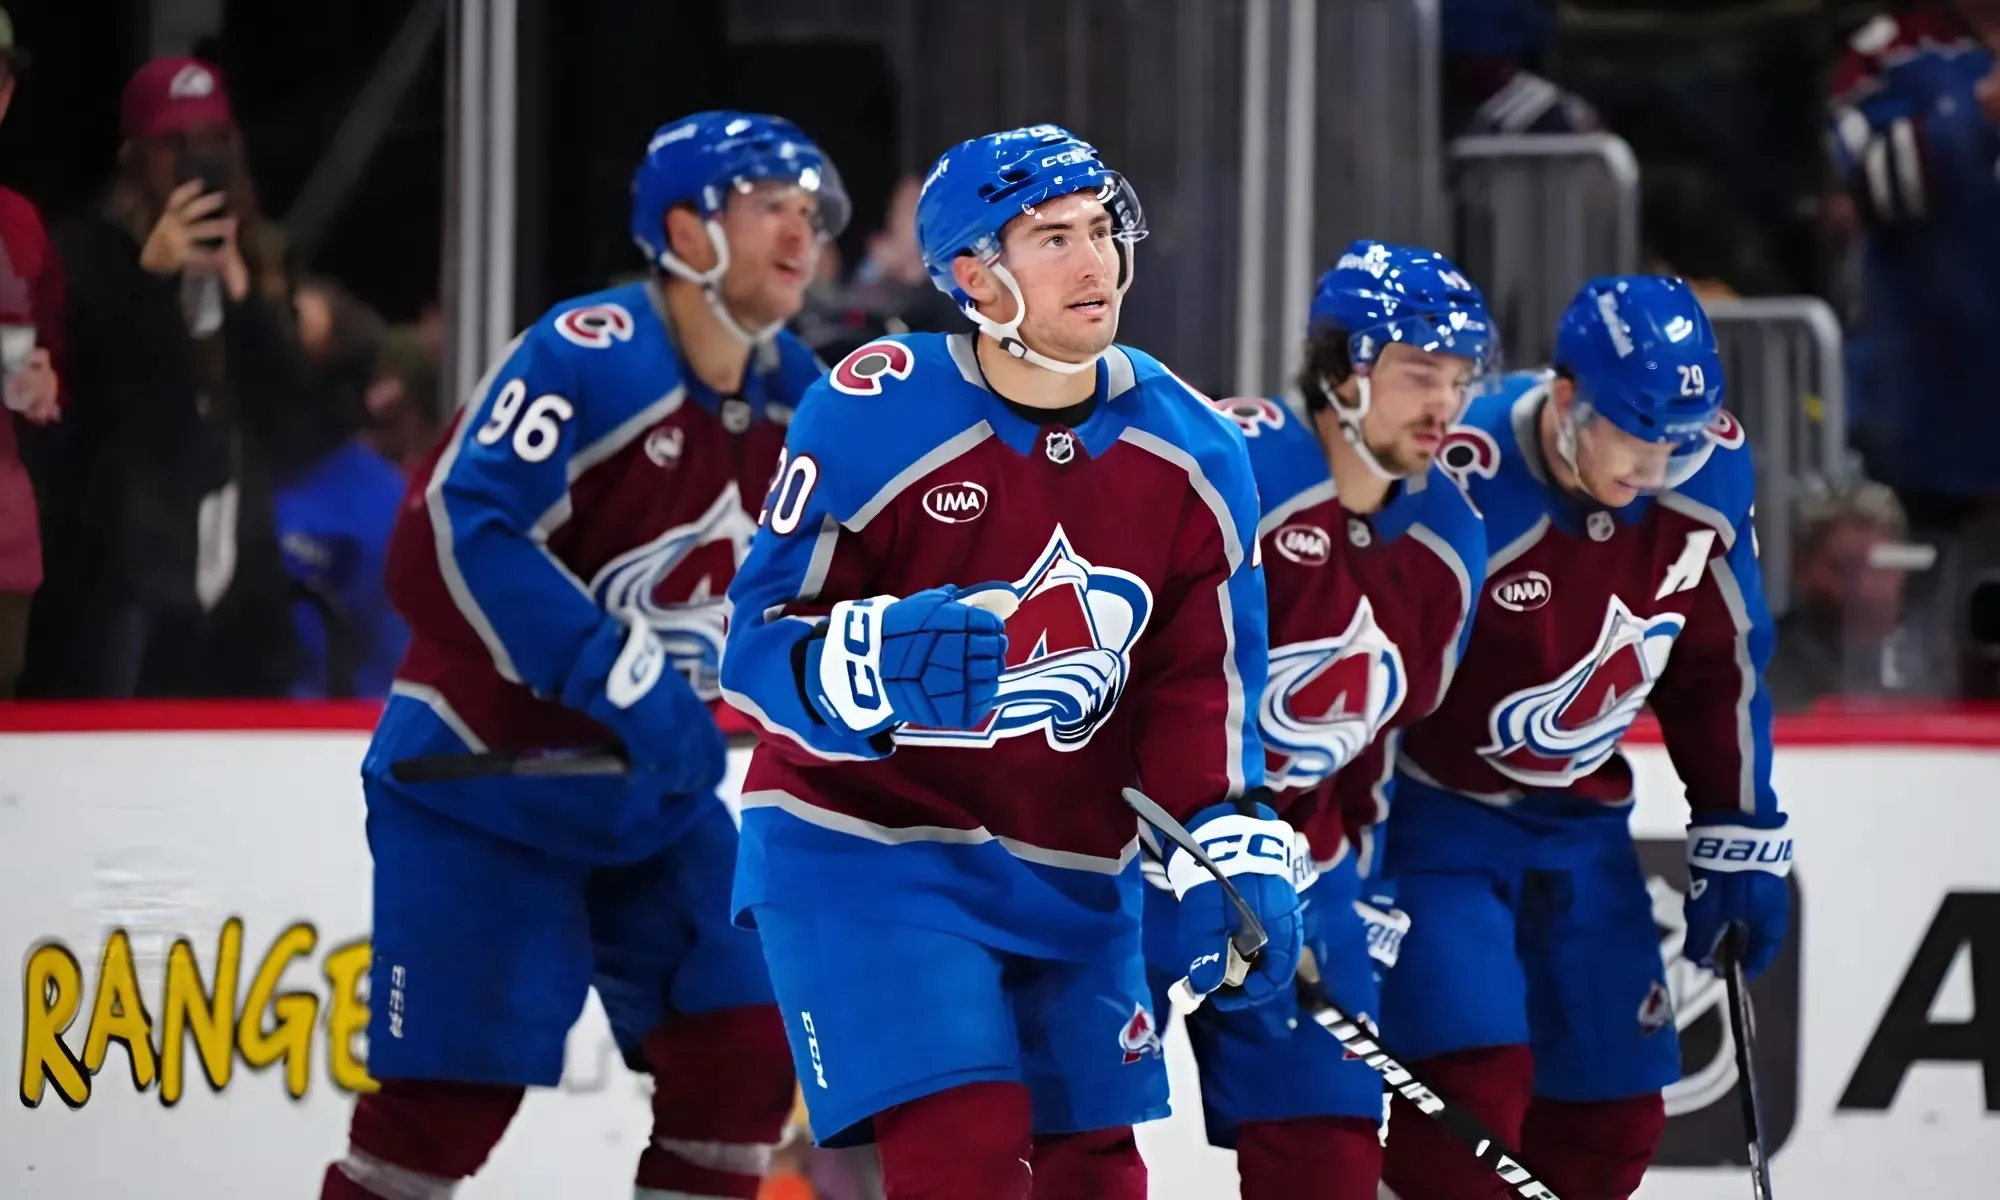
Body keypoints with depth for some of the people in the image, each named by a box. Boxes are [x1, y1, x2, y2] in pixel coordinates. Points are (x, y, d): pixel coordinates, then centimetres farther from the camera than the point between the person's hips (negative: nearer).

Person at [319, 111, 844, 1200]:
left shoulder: (793, 397, 2)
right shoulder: (586, 360, -22)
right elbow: (444, 542, -32)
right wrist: (613, 675, -36)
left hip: (656, 790, 7)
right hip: (482, 776, -7)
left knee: (742, 1051, 0)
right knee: (447, 1098, -9)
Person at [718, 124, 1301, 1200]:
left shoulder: (1195, 456, -2)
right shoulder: (873, 418, -17)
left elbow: (1199, 689, 3)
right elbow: (761, 644, -15)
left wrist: (1232, 855, -10)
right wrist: (878, 663, -35)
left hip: (1071, 876, 5)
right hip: (864, 846, -5)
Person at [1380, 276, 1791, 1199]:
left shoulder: (1708, 477, -10)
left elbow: (1717, 667, 6)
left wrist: (1740, 843, 9)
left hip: (1580, 823, 6)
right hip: (1435, 809, -6)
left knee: (1613, 1118, 5)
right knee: (1471, 1084, -21)